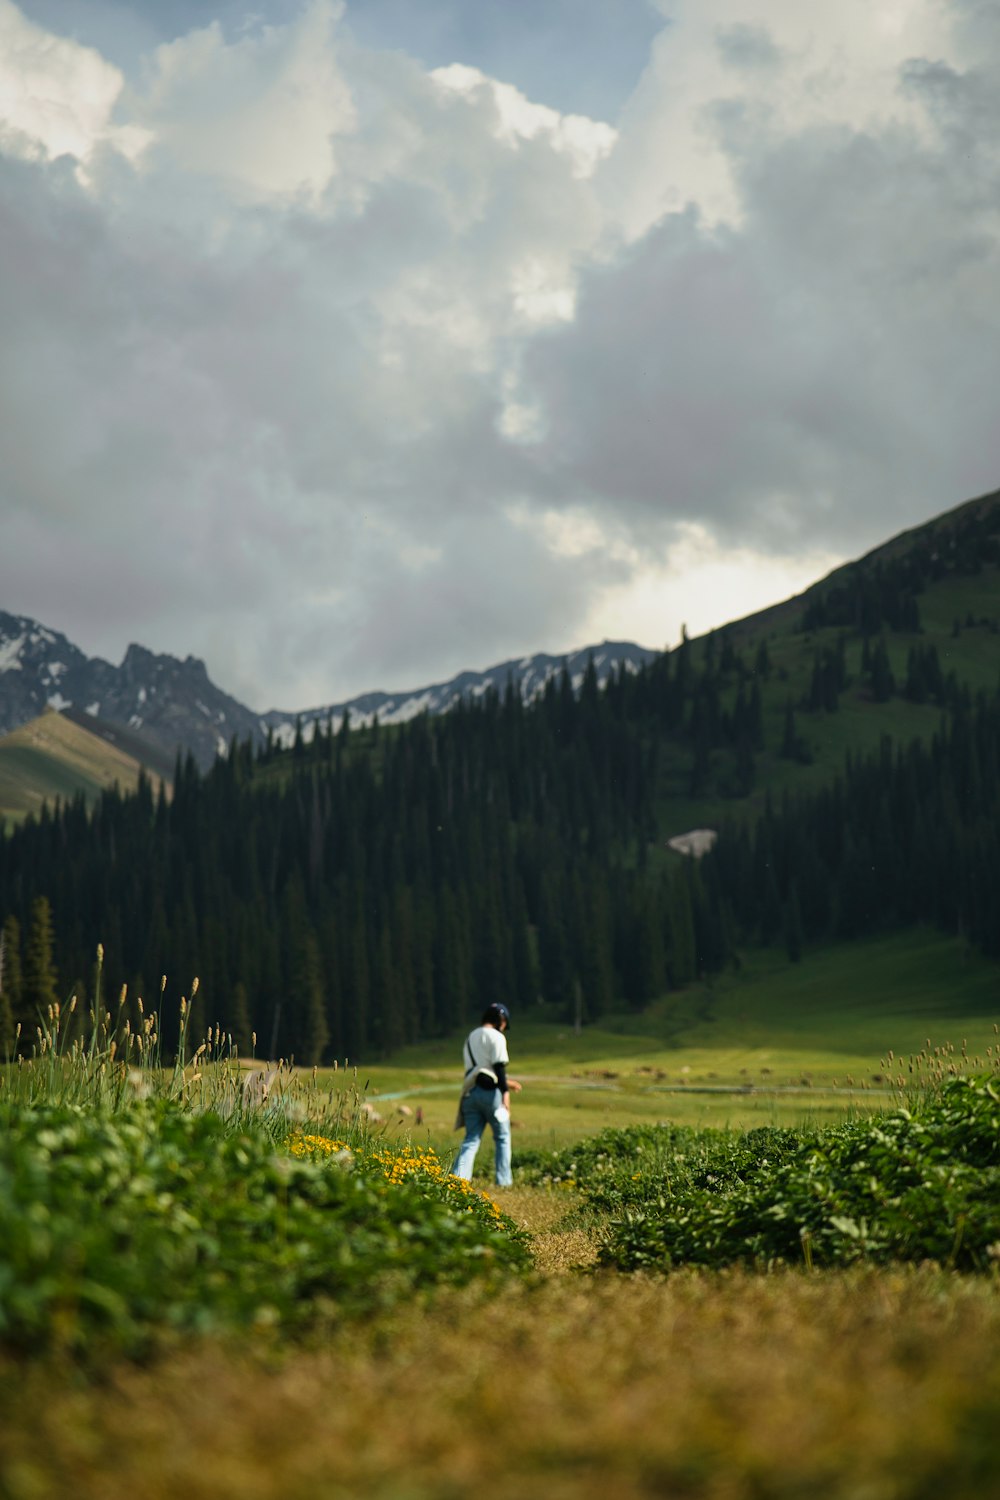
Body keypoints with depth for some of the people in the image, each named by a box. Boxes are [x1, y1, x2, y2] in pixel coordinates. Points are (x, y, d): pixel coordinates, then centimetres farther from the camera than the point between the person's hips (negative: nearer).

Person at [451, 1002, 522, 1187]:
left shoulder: (470, 1038, 21)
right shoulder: (496, 1037, -4)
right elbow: (499, 1066, -15)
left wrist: (506, 1082, 34)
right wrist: (505, 1092, -19)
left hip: (471, 1092, 6)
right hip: (490, 1092, -6)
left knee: (471, 1139, 2)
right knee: (502, 1137, 10)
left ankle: (458, 1176, -16)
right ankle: (503, 1180, 10)